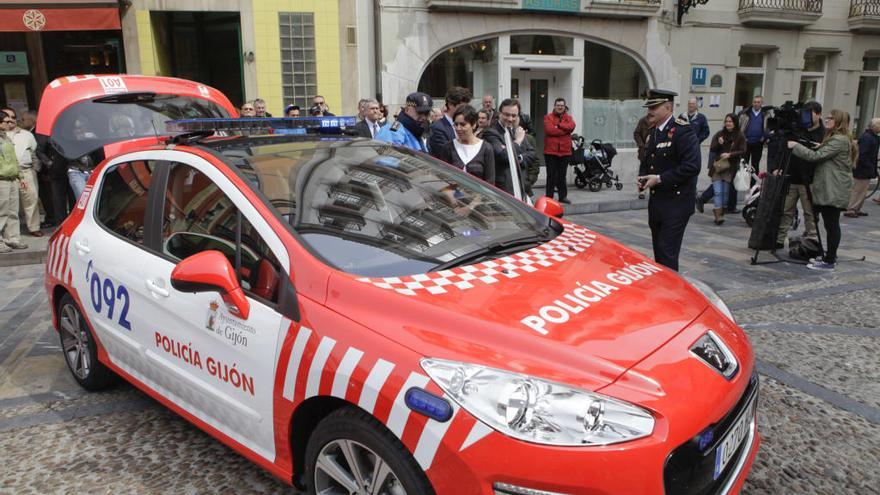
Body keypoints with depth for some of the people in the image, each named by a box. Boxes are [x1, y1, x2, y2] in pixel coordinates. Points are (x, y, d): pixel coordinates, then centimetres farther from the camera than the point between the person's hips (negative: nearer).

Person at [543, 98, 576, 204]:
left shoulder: (568, 118, 13)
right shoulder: (548, 117, 1)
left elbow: (571, 126, -10)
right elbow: (549, 129, -17)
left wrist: (558, 125, -16)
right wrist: (565, 130, -10)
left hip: (565, 151, 4)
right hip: (551, 151, -3)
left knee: (562, 175, 11)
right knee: (551, 175, 0)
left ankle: (563, 196, 19)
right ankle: (549, 197, 6)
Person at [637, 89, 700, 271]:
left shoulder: (682, 130, -14)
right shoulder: (654, 133, 13)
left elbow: (692, 166, -21)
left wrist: (660, 179, -20)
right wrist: (642, 178, 4)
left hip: (676, 202, -8)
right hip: (657, 201, 9)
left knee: (667, 252, -9)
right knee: (658, 251, 16)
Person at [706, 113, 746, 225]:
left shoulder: (740, 136, 0)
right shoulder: (719, 134, 4)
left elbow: (742, 151, -5)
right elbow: (711, 149, 4)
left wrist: (730, 154, -18)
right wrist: (718, 144, -14)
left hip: (729, 168, 0)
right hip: (717, 166, 0)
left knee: (725, 192, 7)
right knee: (718, 191, -8)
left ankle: (719, 210, 25)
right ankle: (718, 215, -9)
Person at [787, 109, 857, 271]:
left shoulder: (839, 141, -14)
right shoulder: (835, 139, 19)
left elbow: (816, 156, -19)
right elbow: (823, 159, 21)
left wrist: (795, 146, -12)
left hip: (834, 191, -10)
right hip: (829, 190, 10)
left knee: (832, 225, -6)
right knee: (831, 224, 15)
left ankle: (829, 261, -2)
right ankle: (830, 256, 24)